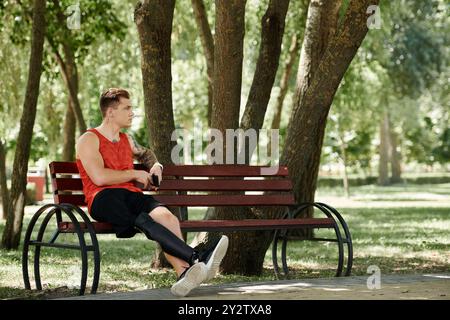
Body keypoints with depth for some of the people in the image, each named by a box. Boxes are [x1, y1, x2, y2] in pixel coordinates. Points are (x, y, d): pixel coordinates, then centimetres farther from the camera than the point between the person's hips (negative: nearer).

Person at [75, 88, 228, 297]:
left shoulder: (127, 140, 29)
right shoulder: (88, 140, 6)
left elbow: (146, 153, 53)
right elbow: (99, 177, -10)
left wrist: (155, 165, 29)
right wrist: (135, 174, 0)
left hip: (132, 194, 6)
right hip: (103, 198, -5)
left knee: (165, 215, -31)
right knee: (141, 220, -38)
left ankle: (184, 272, -54)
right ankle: (197, 258, -52)